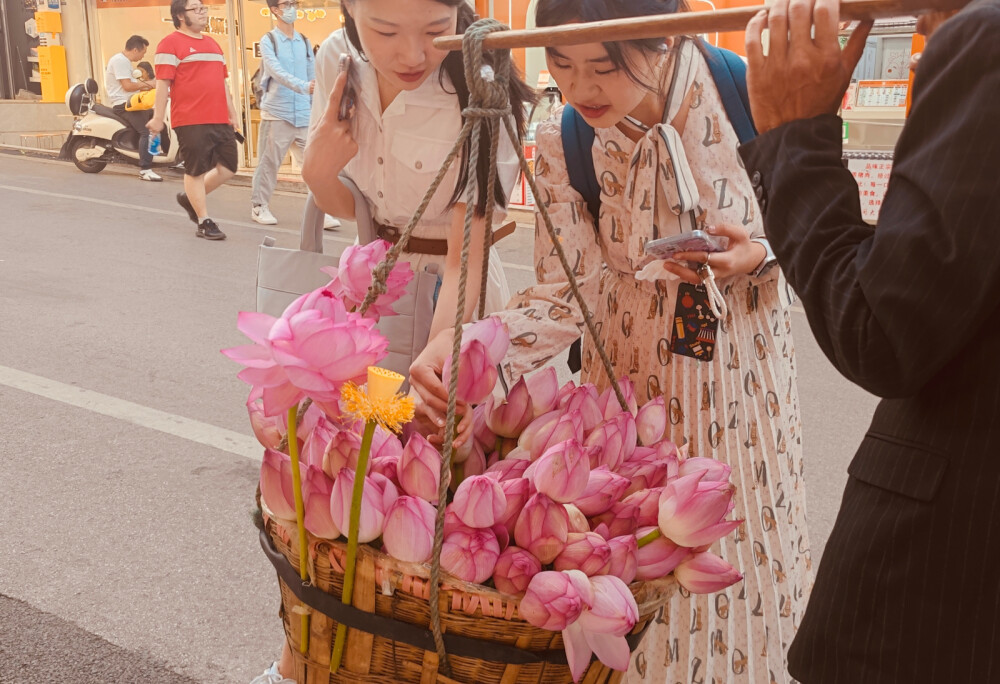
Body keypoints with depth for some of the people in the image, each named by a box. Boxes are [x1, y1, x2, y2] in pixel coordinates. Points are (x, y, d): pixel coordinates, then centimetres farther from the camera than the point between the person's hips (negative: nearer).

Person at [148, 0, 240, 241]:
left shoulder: (213, 44, 20)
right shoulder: (171, 44, -5)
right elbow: (163, 83, -10)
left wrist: (232, 113, 21)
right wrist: (158, 118, -13)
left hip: (220, 120, 8)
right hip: (191, 121, -8)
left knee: (229, 168, 9)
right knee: (196, 171, -1)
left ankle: (190, 198, 28)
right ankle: (204, 222, 8)